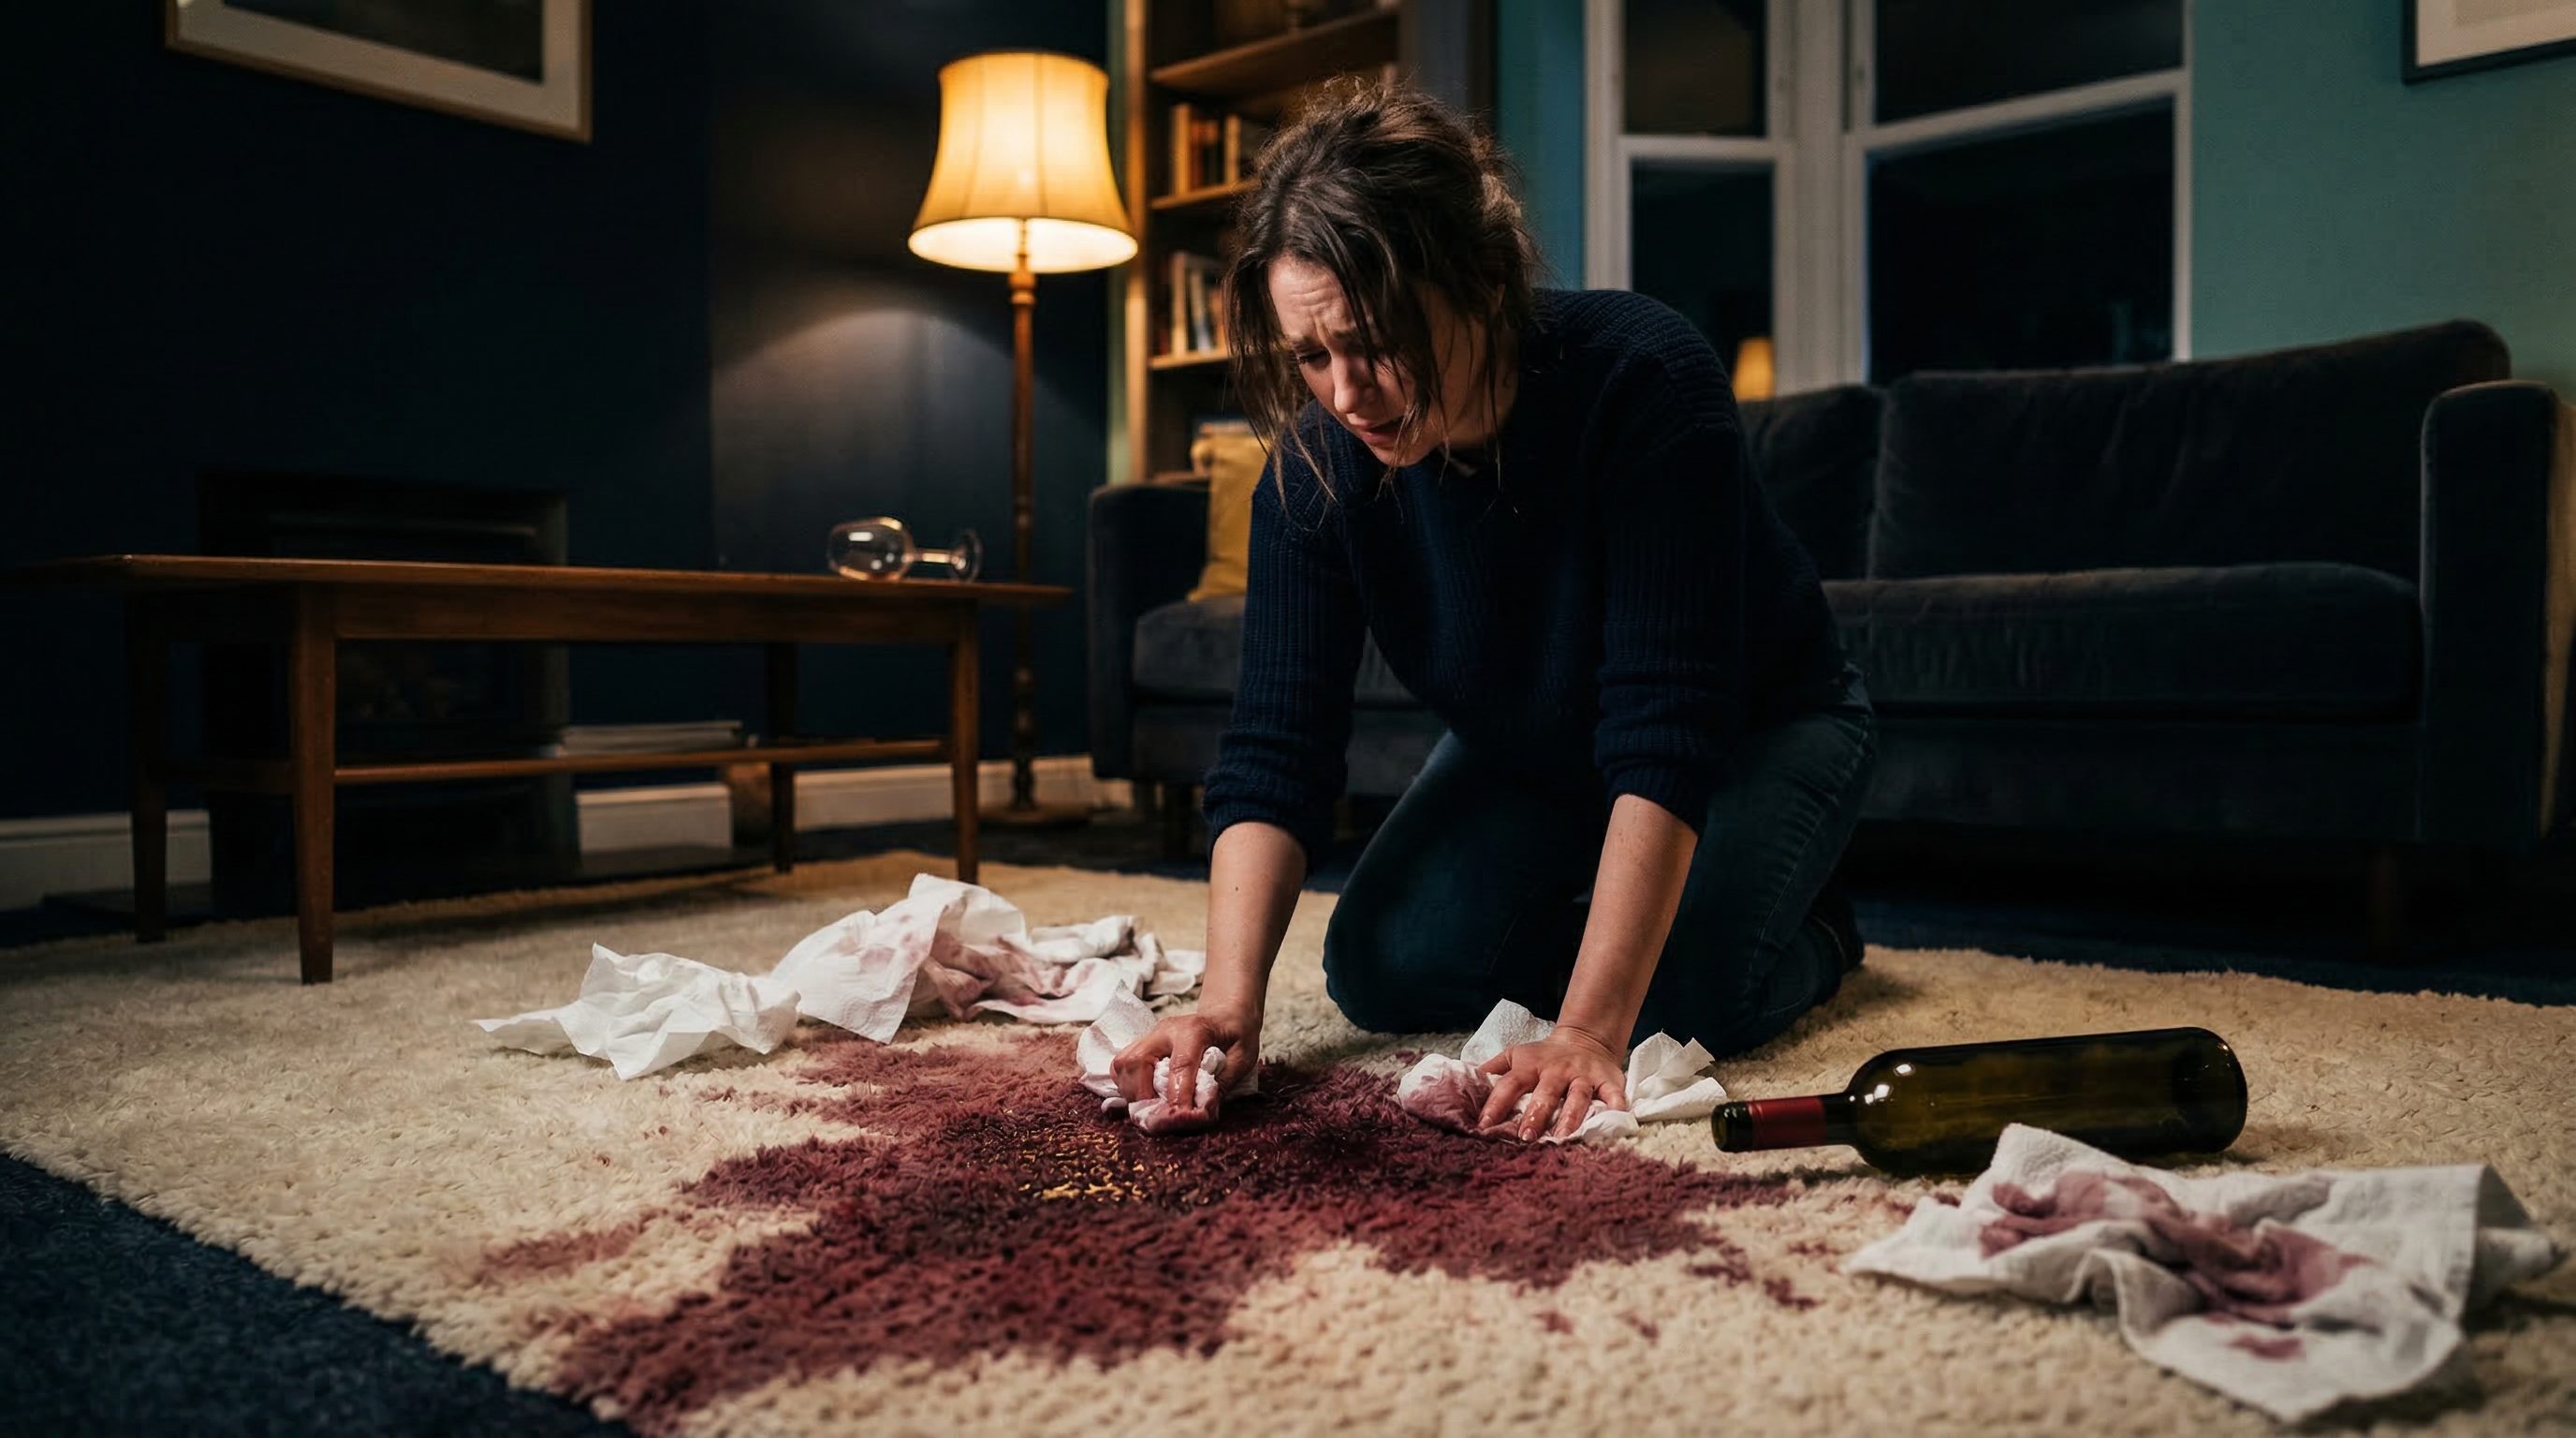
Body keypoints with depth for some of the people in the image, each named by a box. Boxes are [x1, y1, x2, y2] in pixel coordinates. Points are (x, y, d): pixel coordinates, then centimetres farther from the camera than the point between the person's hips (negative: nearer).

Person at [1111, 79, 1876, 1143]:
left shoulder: (1644, 379, -37)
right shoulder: (1315, 456, -23)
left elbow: (1665, 737, -40)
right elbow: (1277, 745, -25)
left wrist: (1586, 1032, -46)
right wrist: (1229, 1000, -39)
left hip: (1759, 727, -4)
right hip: (1523, 752, 5)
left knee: (1670, 1002, -26)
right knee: (1385, 976, -10)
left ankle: (1812, 933, 9)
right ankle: (1592, 908, 18)